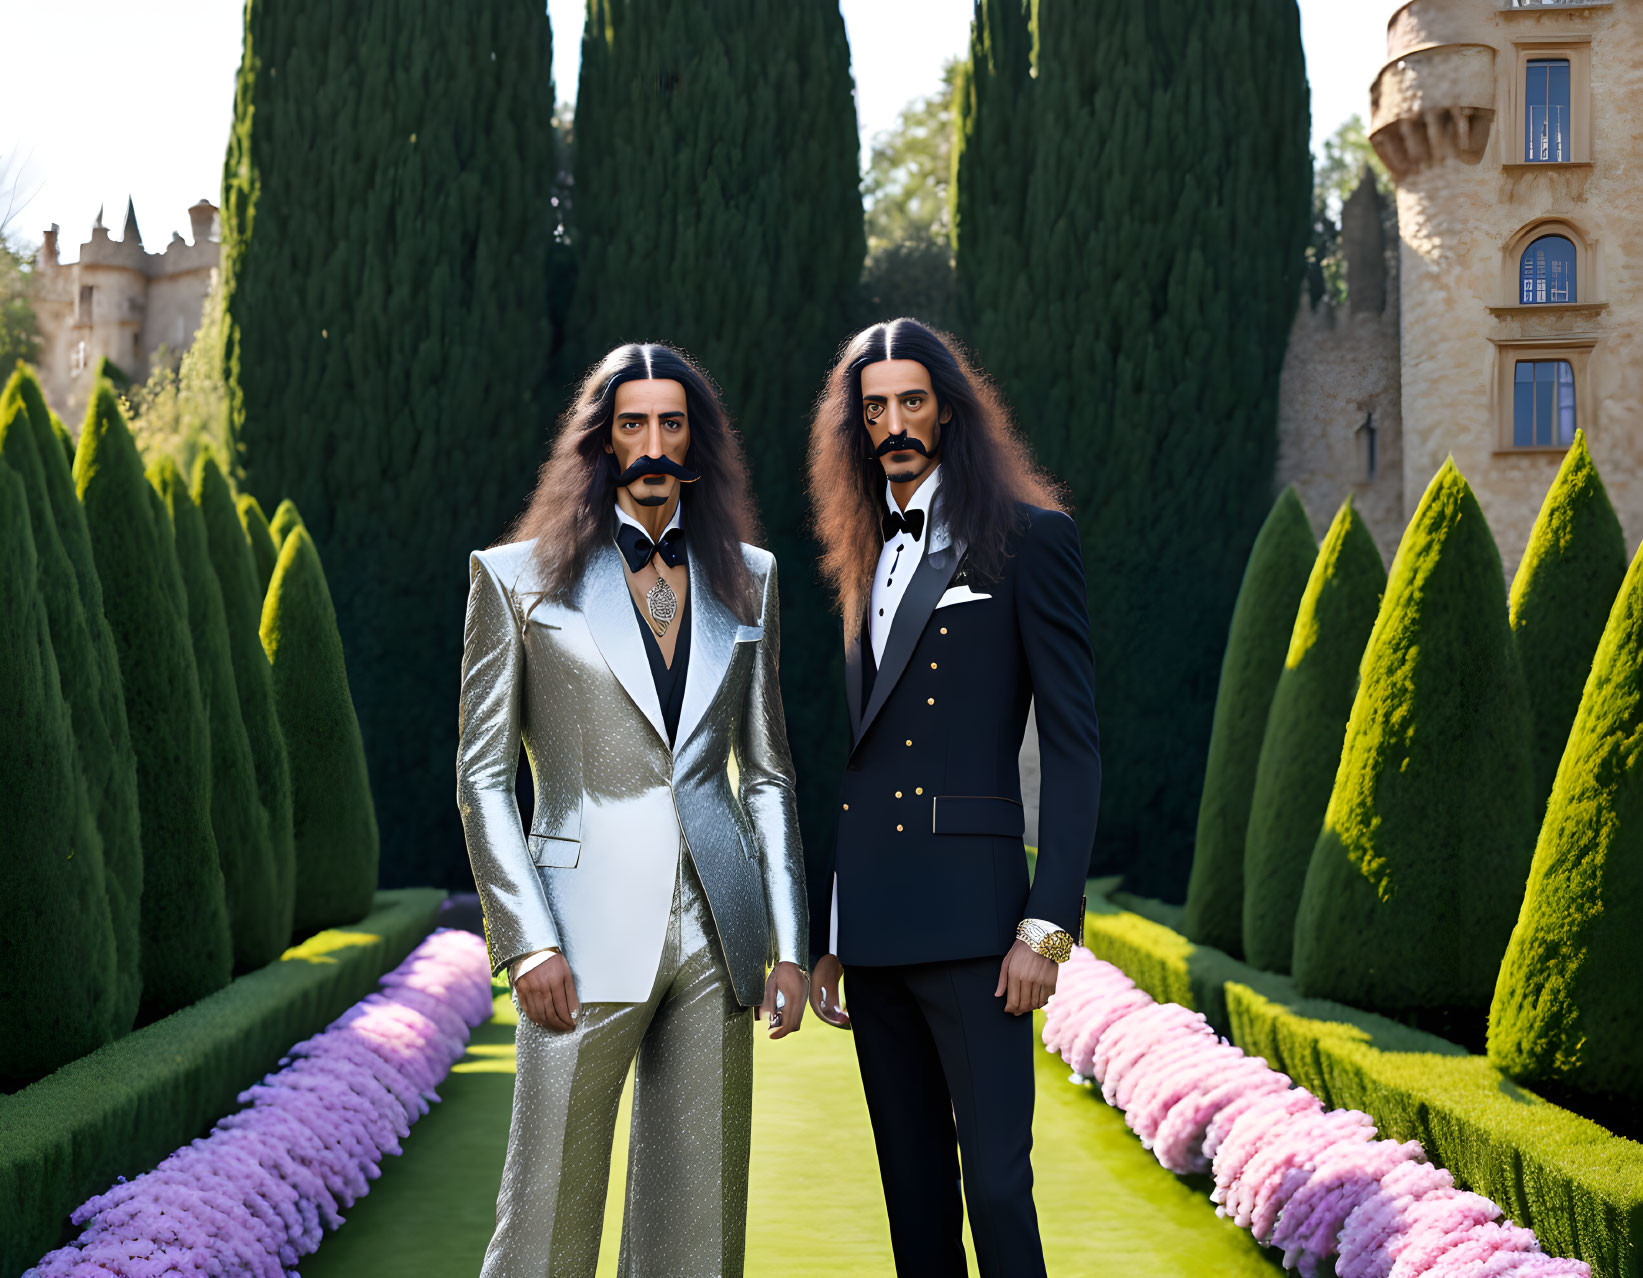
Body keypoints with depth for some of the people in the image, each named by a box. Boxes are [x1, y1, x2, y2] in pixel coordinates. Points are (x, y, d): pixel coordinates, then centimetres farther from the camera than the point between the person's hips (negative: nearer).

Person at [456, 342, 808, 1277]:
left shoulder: (747, 577, 12)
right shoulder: (519, 577, 2)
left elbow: (767, 770, 14)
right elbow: (483, 778, -1)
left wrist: (788, 942, 6)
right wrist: (529, 945, -11)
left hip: (715, 934, 4)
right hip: (592, 935, -3)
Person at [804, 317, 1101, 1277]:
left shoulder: (1029, 538, -1)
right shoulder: (863, 560, 18)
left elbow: (1074, 743, -6)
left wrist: (1048, 926, -14)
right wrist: (822, 938, 16)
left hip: (970, 913, -6)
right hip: (871, 926, 6)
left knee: (996, 1184, -9)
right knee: (913, 1188, 11)